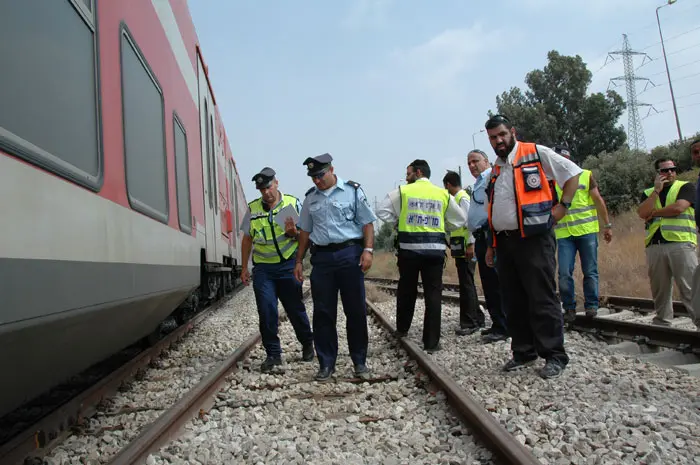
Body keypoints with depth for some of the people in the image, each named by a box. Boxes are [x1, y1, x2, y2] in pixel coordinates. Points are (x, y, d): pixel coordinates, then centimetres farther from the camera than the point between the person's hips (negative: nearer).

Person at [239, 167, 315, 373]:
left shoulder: (293, 203, 1)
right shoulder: (253, 209, 7)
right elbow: (247, 239, 14)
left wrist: (293, 233, -18)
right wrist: (244, 268, 12)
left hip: (288, 265, -1)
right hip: (263, 268, 2)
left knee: (295, 308, 7)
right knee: (266, 312, -3)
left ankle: (307, 344, 30)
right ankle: (273, 354, 9)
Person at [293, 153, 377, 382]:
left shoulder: (352, 191, 2)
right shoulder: (310, 197, 13)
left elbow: (367, 223, 0)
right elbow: (305, 231, 18)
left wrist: (368, 250, -12)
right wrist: (299, 261, 15)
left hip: (349, 254, -3)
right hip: (321, 257, 3)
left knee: (356, 310, 3)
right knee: (323, 312, 5)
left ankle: (360, 361, 15)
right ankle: (326, 363, 15)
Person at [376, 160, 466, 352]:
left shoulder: (402, 191, 2)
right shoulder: (443, 194, 8)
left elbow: (382, 211, -1)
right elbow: (460, 219, 11)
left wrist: (399, 221, 8)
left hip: (410, 247, 0)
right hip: (435, 248, 1)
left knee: (406, 290, 16)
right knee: (433, 294, 2)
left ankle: (402, 329, 30)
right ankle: (431, 341, 3)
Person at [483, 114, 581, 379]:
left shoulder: (536, 154, 1)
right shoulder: (496, 169, 20)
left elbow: (572, 172, 2)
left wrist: (563, 205, -7)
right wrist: (491, 244, 20)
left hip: (533, 238, -7)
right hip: (504, 241, 7)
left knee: (542, 298, -7)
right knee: (513, 301, 9)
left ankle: (554, 355, 2)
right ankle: (523, 352, 19)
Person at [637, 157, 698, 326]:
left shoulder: (685, 187, 9)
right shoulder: (648, 193, 19)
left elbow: (678, 208, -9)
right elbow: (642, 213, 0)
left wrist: (654, 213, 4)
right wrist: (657, 190, -2)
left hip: (680, 244, -3)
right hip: (654, 246, 3)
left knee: (690, 288, -8)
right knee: (659, 289, 8)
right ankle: (662, 321, 17)